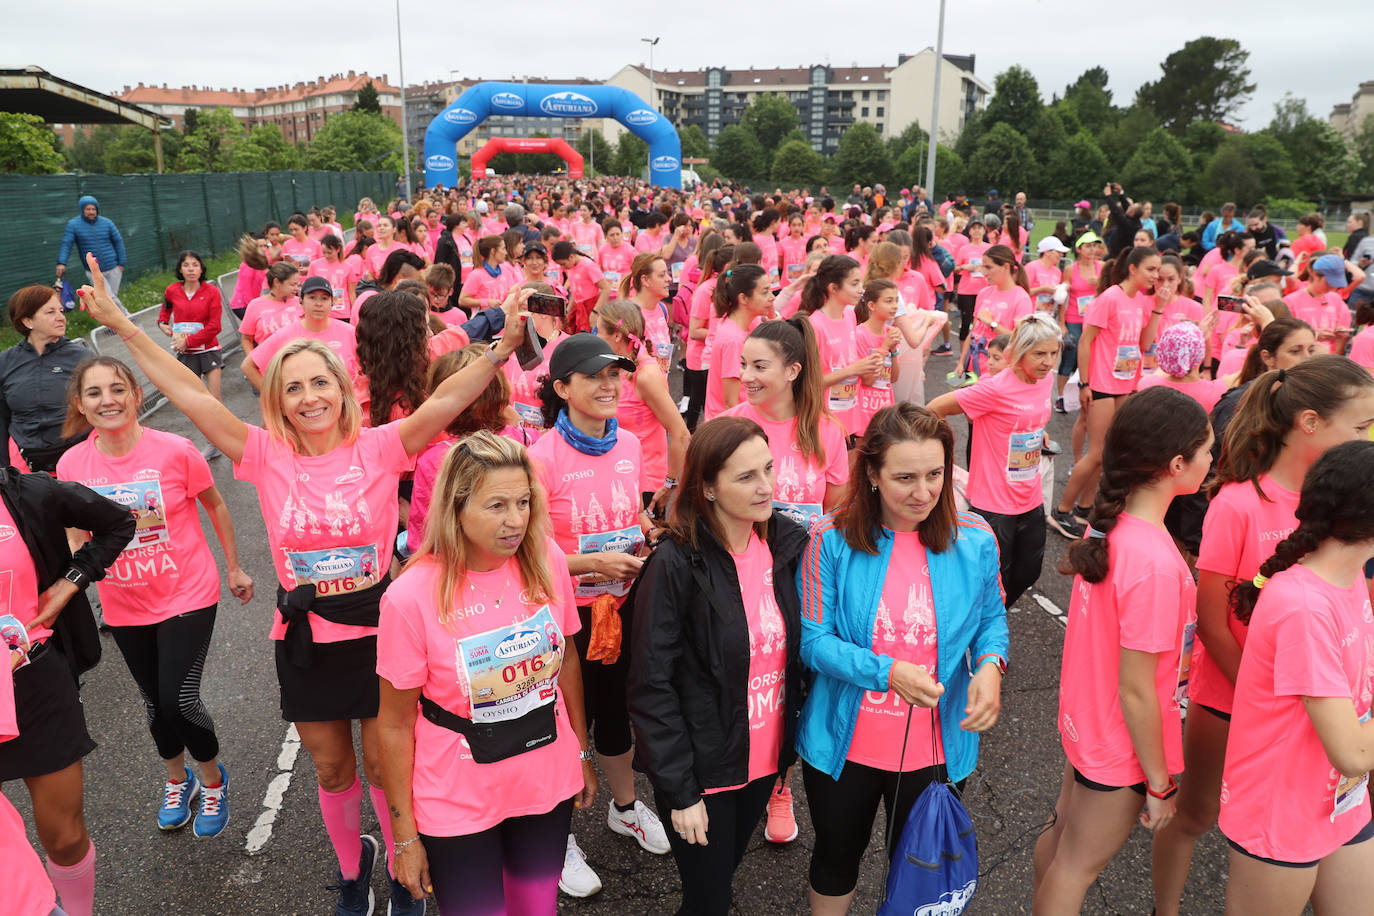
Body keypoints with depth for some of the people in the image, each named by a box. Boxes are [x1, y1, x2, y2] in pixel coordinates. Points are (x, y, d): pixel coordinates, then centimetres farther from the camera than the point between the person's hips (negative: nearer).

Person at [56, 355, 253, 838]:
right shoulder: (72, 464, -9)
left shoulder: (175, 450, -18)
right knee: (155, 703, 18)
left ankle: (212, 779, 23)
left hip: (187, 596, -4)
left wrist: (235, 568, 4)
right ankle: (177, 780, 46)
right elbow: (77, 535, 6)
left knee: (179, 700, -8)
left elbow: (216, 505, -2)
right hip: (125, 607, 4)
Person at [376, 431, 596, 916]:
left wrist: (582, 753, 12)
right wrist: (404, 838, -5)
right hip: (458, 804, -3)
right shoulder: (411, 596, -21)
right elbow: (395, 724, -11)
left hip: (549, 784, 4)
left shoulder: (546, 561, -11)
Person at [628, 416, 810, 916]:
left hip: (764, 758, 5)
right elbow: (651, 687, -19)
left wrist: (793, 738, 3)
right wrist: (680, 791, -17)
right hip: (702, 771, -5)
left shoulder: (788, 543, -5)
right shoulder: (676, 564, -22)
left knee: (726, 870, 24)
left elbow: (798, 649, 6)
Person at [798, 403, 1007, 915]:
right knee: (837, 857, 25)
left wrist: (990, 664, -17)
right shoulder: (832, 541, -16)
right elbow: (812, 639, -14)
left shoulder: (975, 541, -9)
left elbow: (991, 620, 5)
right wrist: (888, 672, -28)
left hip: (936, 752, 1)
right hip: (843, 745, -1)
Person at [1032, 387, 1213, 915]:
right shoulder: (1156, 565, -33)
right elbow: (1136, 692, -26)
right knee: (1079, 865, 14)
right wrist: (1160, 783, -13)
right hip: (1122, 747, -8)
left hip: (1084, 718, 8)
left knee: (1063, 830, 28)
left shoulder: (1108, 523, -9)